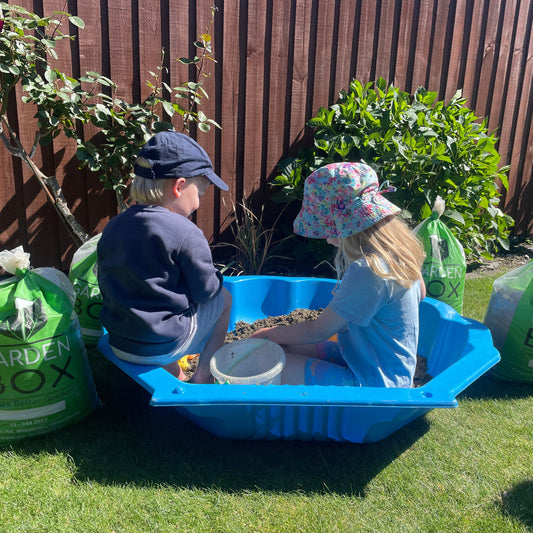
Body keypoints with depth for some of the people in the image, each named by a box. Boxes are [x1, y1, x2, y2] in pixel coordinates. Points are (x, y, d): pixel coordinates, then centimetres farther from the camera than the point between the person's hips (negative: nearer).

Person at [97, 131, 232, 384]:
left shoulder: (112, 227, 0)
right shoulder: (186, 233, -20)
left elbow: (106, 286, 9)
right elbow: (205, 290, -11)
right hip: (164, 347, -6)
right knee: (224, 298, 16)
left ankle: (176, 378, 32)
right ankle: (203, 376, 24)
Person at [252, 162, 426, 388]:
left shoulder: (367, 271, -31)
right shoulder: (399, 245, -3)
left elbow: (318, 331, -20)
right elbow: (420, 293, 17)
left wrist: (270, 334, -3)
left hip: (373, 385, -9)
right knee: (288, 348, 8)